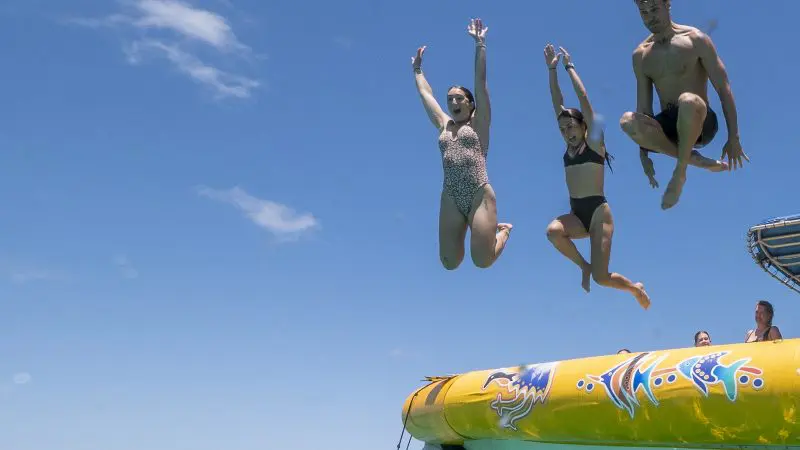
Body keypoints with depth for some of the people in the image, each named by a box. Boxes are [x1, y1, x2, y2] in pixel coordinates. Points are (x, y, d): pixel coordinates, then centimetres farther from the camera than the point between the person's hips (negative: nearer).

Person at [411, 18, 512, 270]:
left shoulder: (479, 122, 9)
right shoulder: (444, 125, 19)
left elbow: (481, 81, 4)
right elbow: (425, 94, 29)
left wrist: (479, 44, 2)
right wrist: (417, 68, 38)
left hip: (480, 195, -4)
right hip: (451, 198, 4)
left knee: (483, 261, -10)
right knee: (449, 263, -1)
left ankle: (503, 230, 25)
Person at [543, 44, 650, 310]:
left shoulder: (594, 142, -1)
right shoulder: (569, 147, 13)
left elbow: (584, 99, -6)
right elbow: (557, 104, 9)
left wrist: (569, 67, -2)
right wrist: (552, 70, 5)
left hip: (598, 211, -5)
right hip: (576, 214, 5)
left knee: (601, 278, -10)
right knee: (553, 231, -30)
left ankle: (636, 288, 24)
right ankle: (584, 266, -2)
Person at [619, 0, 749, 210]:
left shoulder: (695, 39, -3)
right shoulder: (641, 55, 8)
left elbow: (723, 88, -6)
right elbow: (643, 107, 7)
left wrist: (733, 138, -12)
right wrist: (644, 153, 0)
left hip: (700, 123, -4)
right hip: (669, 126, 4)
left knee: (688, 101, -41)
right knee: (628, 121, -30)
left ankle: (679, 172, -21)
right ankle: (693, 159, -15)